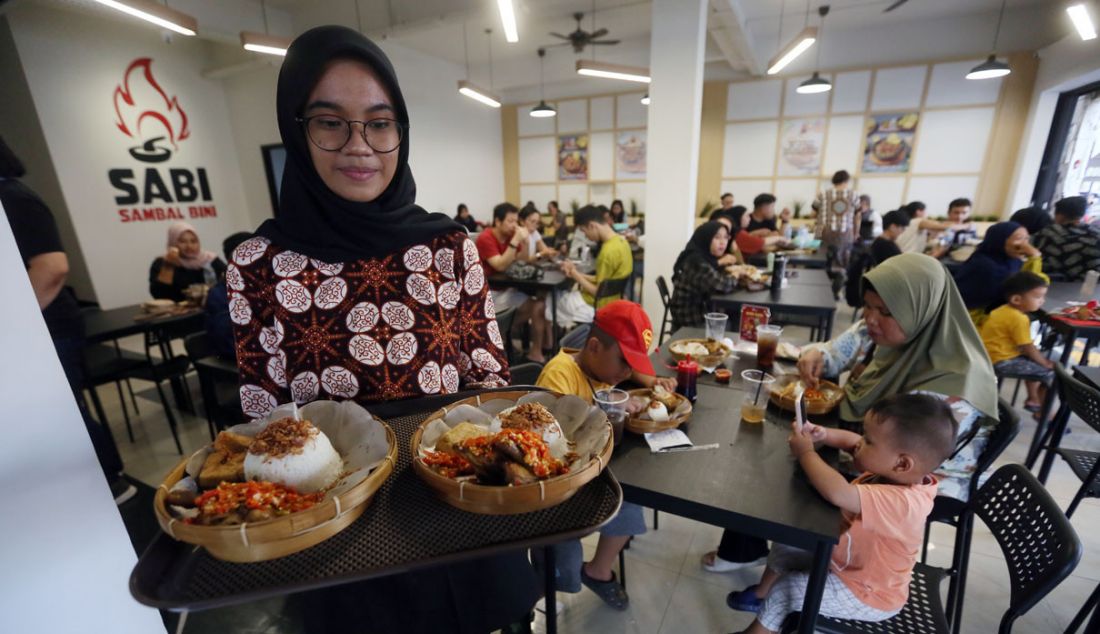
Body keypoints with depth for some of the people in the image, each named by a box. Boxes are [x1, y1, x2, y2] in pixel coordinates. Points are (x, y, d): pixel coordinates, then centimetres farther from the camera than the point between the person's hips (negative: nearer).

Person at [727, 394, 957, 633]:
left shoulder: (902, 502, -42)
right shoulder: (890, 473, -15)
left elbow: (838, 493, -56)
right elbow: (852, 442, 3)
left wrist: (806, 452, -39)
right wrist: (823, 434, -16)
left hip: (865, 595, -8)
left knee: (781, 592, -6)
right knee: (784, 549, 17)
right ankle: (760, 596, 41)